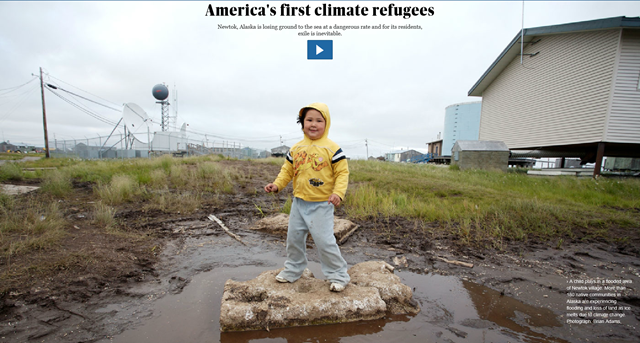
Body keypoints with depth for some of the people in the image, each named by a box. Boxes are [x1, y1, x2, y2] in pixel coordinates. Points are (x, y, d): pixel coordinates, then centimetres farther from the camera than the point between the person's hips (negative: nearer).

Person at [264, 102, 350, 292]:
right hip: (299, 202, 6)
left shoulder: (331, 148, -10)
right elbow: (287, 170, 13)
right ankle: (292, 270, 39)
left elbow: (342, 172, -10)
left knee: (324, 240, -5)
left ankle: (338, 275, 17)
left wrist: (338, 192, -24)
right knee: (293, 237, 16)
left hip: (321, 204, -6)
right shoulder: (296, 148, 5)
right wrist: (277, 184, -2)